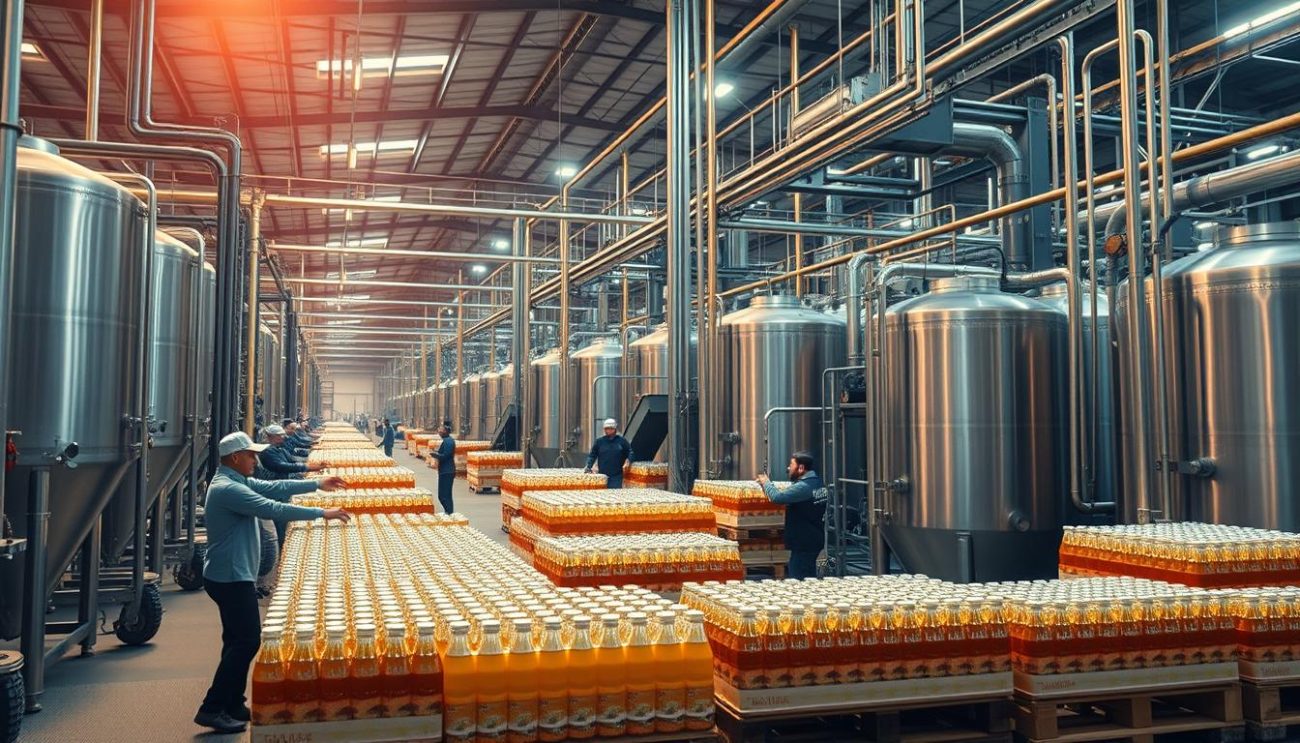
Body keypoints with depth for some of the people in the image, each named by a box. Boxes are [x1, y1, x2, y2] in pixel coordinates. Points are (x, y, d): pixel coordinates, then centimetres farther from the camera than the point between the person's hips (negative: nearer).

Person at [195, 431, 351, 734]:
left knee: (239, 640, 15)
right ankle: (212, 709, -1)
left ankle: (233, 705, 22)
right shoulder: (228, 489, -21)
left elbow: (274, 487, 16)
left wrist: (317, 484, 15)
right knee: (247, 640, -7)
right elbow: (273, 508, -26)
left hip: (232, 575, 11)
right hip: (231, 577, -11)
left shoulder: (236, 481, 11)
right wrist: (322, 513, -22)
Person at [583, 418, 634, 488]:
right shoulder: (599, 441, 8)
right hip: (602, 475, 1)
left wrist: (628, 460, -9)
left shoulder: (622, 441, 6)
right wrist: (588, 466, -4)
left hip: (616, 476, -1)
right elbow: (592, 455, 10)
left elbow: (630, 452, 11)